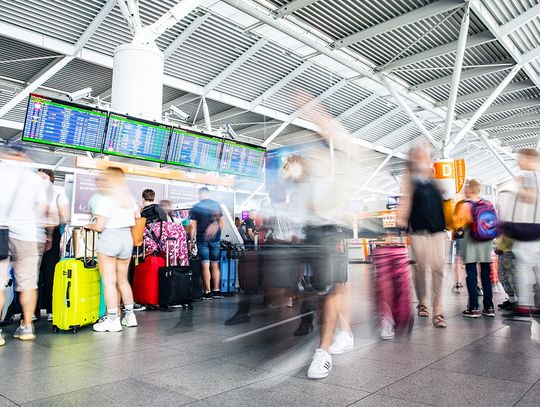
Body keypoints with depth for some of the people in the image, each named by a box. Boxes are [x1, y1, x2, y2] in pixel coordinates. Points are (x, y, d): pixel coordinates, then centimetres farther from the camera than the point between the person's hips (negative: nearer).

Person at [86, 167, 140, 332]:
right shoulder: (130, 199, 8)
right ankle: (129, 315, 22)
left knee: (109, 281, -1)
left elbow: (99, 227, -14)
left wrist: (89, 225, 6)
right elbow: (138, 218, 17)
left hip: (109, 239, -7)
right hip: (127, 239, 7)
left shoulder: (106, 200, -12)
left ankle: (113, 319, 0)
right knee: (122, 280, 16)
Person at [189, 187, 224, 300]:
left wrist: (191, 241, 2)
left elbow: (192, 226, -4)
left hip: (202, 239, -2)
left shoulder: (196, 207, -2)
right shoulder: (216, 205, 5)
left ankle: (208, 292, 1)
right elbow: (221, 222, 7)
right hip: (215, 239, 2)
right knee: (215, 265, 8)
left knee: (205, 266, -1)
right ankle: (216, 290, 9)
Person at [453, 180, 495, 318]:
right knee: (486, 275, 11)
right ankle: (489, 307, 15)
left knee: (471, 275, -1)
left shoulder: (464, 205, -9)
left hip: (470, 243, -5)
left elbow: (456, 223, -8)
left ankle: (473, 308, 0)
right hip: (486, 243, 5)